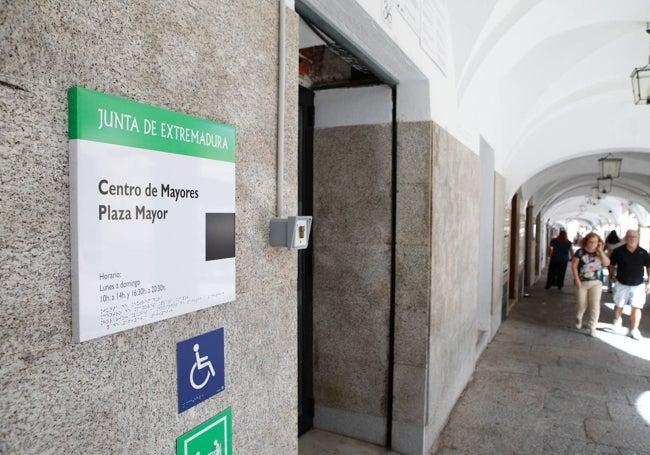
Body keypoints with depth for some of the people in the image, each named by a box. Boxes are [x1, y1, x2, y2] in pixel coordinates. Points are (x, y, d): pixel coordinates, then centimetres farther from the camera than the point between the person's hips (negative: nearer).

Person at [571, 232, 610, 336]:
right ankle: (578, 318, 40)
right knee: (581, 305, 7)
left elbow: (607, 263, -12)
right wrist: (577, 279, -13)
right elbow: (574, 266, -8)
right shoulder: (580, 252, -8)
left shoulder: (599, 253, 1)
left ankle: (592, 327, 5)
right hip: (582, 282, -2)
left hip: (596, 282, 2)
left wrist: (600, 251, -17)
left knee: (595, 305, -5)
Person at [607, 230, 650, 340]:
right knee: (619, 306, 15)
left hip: (638, 285, 0)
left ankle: (634, 330, 6)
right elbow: (610, 265, 4)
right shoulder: (618, 251, -10)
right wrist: (613, 276, -5)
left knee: (636, 307, -4)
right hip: (621, 284, 0)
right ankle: (618, 320, 43)